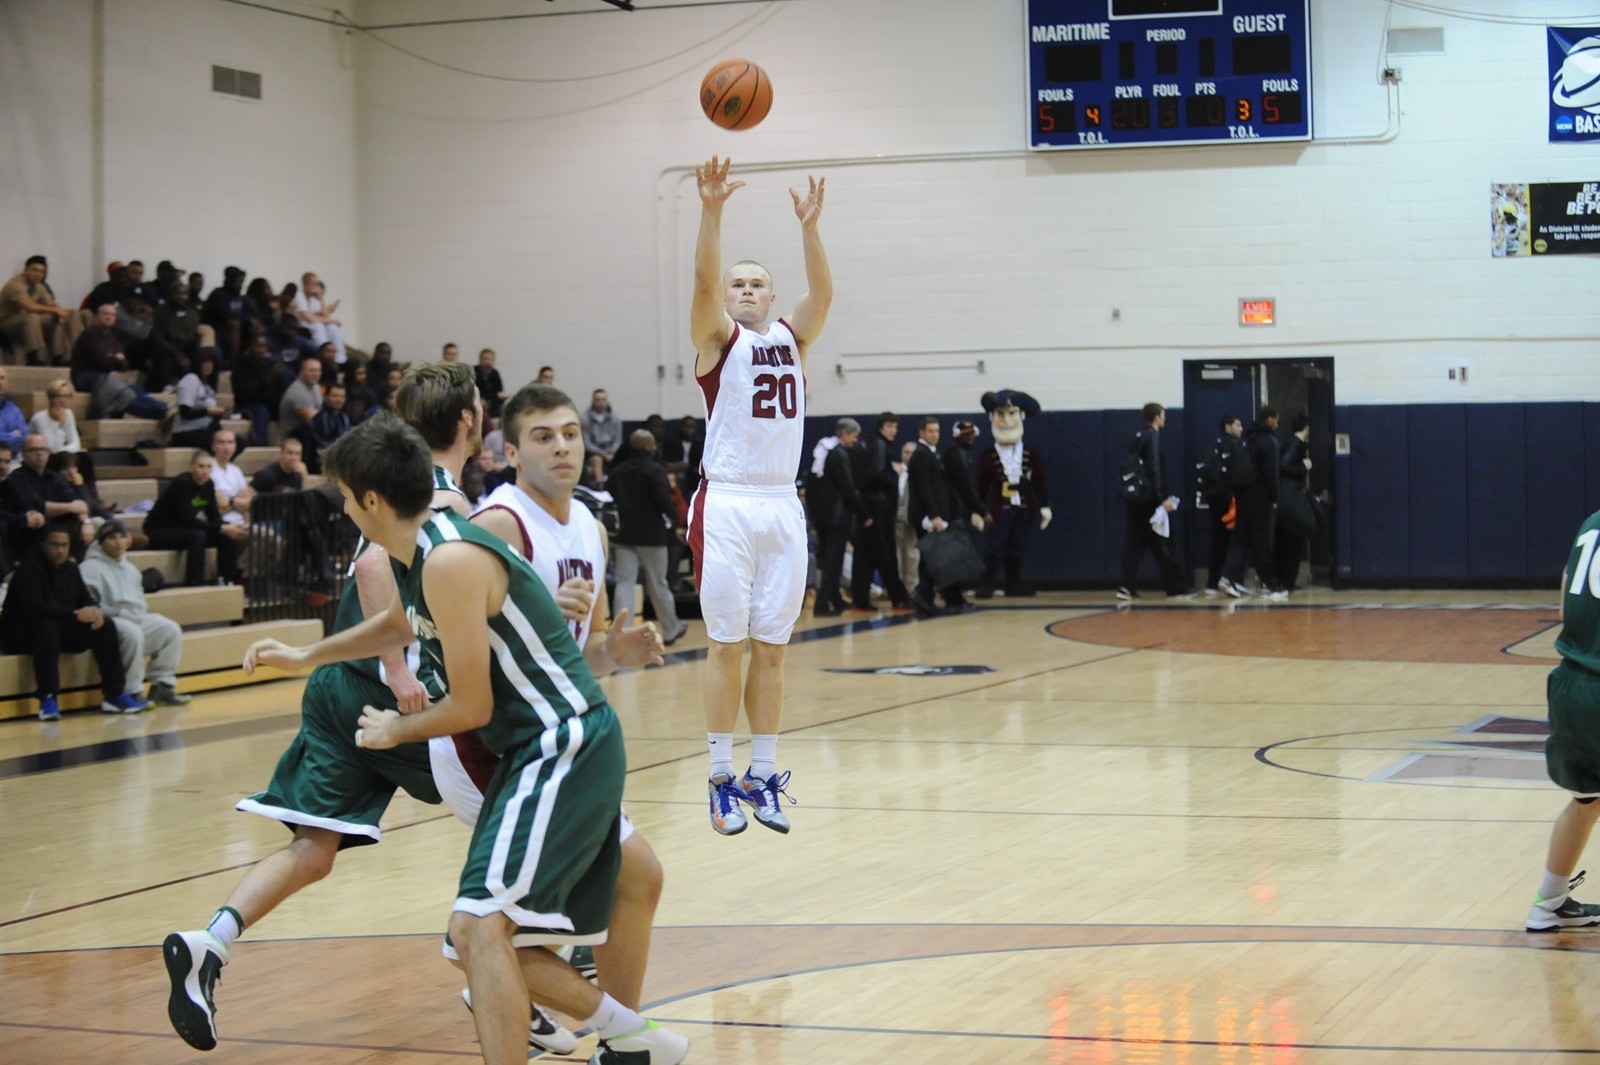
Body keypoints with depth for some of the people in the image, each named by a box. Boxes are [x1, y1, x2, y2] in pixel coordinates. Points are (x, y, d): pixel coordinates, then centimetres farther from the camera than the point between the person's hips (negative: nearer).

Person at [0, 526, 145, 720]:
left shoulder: (70, 568, 6)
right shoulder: (29, 569, -17)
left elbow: (85, 598, 9)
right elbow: (33, 608, -31)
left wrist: (95, 610, -17)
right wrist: (76, 615, -34)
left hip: (61, 628, 7)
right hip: (22, 635, -7)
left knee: (105, 627, -11)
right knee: (47, 628, -40)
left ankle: (114, 695, -11)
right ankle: (48, 699, -40)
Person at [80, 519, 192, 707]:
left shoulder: (130, 568, 24)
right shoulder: (91, 568, -3)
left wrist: (140, 612, 9)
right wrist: (116, 612, -20)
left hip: (137, 619, 9)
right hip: (109, 621, -8)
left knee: (170, 629, -8)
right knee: (133, 633, -37)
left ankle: (162, 685, -6)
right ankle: (132, 692, -28)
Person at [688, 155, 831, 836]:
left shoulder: (791, 339, 14)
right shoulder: (718, 339, 3)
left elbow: (822, 293, -3)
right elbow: (704, 279, -14)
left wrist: (809, 226, -16)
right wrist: (711, 210, -27)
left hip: (783, 507, 4)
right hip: (728, 505, -4)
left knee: (771, 650, 7)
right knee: (727, 646, -2)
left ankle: (762, 777, 13)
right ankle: (722, 779, 5)